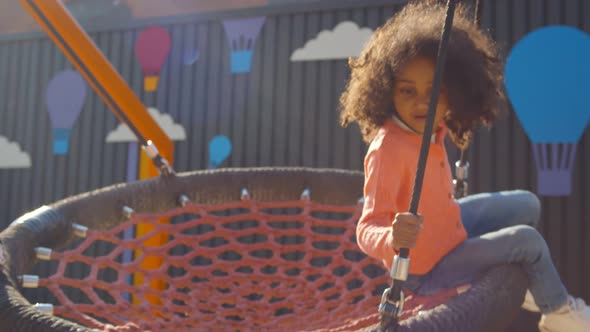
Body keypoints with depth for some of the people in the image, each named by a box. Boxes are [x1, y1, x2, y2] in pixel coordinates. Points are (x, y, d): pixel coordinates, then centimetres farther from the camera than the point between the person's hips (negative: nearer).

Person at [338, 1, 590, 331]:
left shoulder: (434, 129, -12)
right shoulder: (387, 148, -37)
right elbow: (368, 228, -41)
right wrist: (392, 239, -62)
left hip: (450, 227, 9)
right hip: (425, 268, -9)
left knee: (527, 205, 18)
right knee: (528, 240, -5)